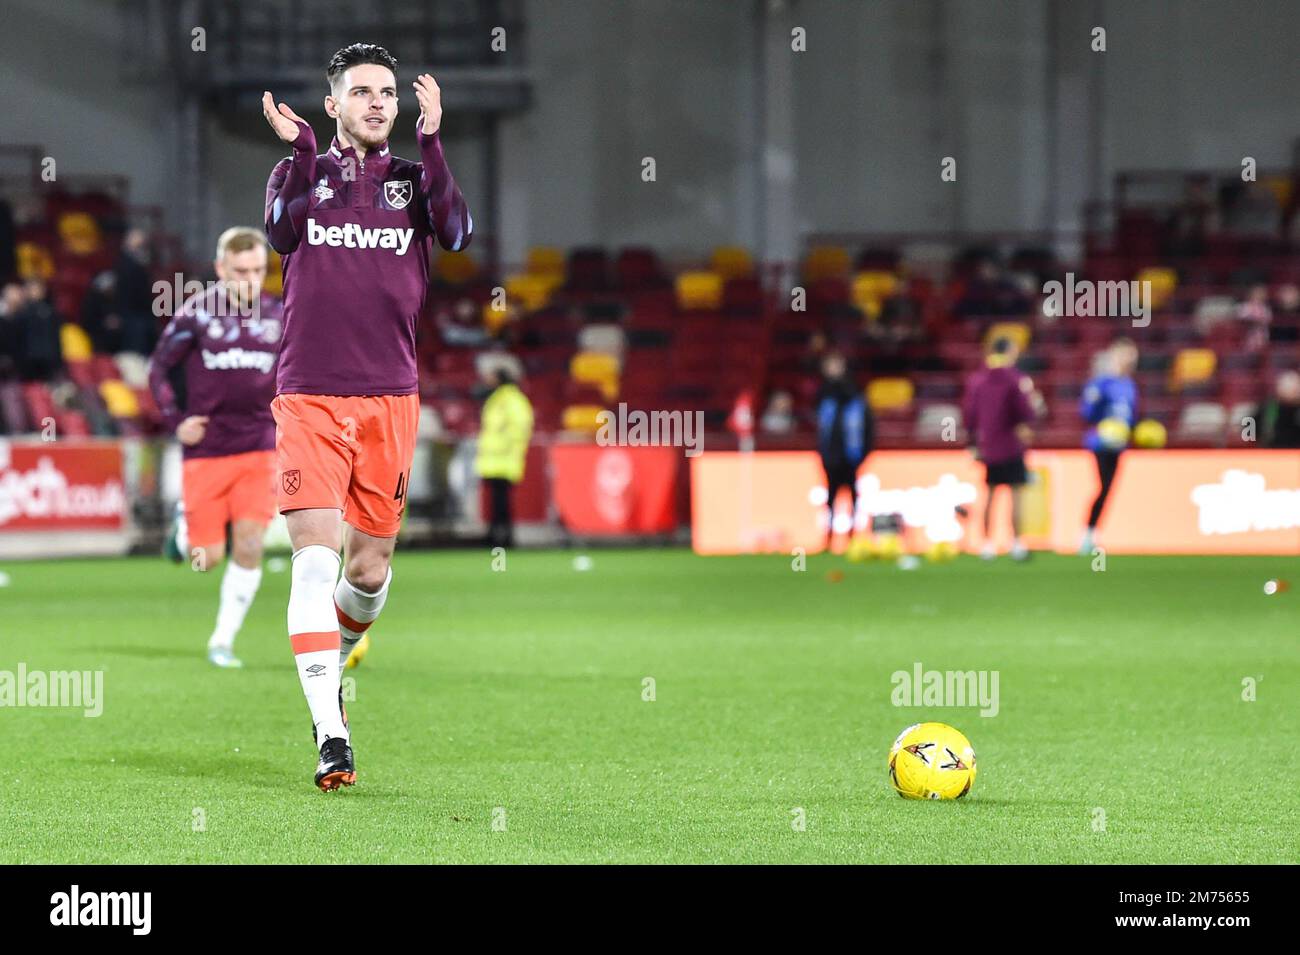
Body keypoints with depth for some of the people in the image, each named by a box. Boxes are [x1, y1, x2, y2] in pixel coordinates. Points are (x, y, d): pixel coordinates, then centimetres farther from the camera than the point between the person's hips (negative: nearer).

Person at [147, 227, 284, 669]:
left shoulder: (277, 317, 3)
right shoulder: (196, 314, -7)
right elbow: (159, 368, 2)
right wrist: (175, 420, -7)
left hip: (258, 449, 2)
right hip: (206, 450, -2)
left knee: (249, 547, -9)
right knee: (208, 559, -2)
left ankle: (223, 642, 4)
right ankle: (185, 524, 34)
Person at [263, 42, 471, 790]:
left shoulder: (413, 179, 10)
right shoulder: (301, 173, 8)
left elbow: (457, 233, -11)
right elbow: (282, 229, -14)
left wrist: (432, 144, -18)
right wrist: (302, 152, -25)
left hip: (391, 398, 2)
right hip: (311, 397, -2)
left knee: (371, 569, 7)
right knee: (317, 556, -14)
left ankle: (330, 663, 39)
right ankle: (331, 736, -18)